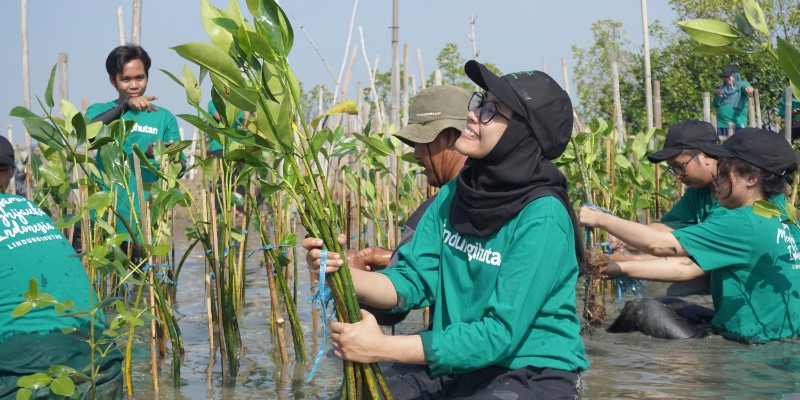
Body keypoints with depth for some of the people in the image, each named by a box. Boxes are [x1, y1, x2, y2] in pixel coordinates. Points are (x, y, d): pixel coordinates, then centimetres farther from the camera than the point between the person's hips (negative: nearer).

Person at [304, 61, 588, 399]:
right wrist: (342, 273, -19)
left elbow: (500, 333, -21)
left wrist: (382, 348, -23)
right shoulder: (453, 196, 2)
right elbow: (412, 283, 1)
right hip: (461, 369, 6)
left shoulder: (542, 217, -19)